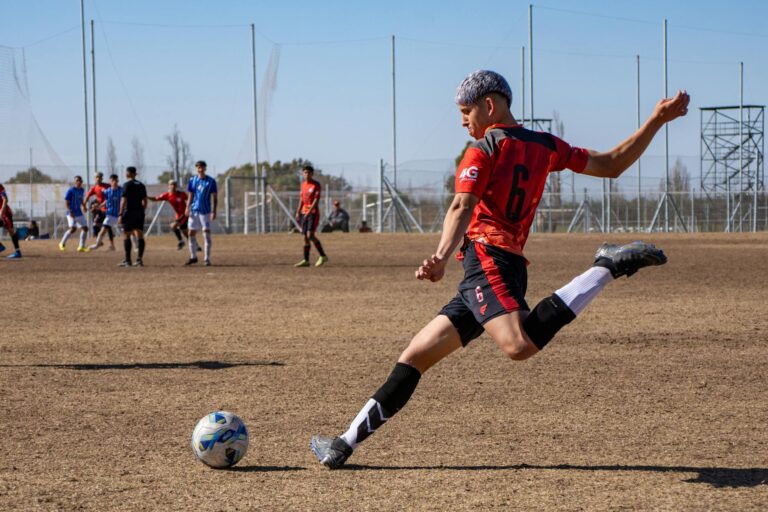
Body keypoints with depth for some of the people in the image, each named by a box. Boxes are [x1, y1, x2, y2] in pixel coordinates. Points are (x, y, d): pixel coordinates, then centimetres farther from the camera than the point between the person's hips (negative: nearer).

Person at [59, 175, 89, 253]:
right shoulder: (71, 190, -11)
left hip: (79, 213, 8)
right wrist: (70, 211, -23)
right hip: (71, 213, -8)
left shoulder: (82, 190, 10)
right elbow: (66, 202, -14)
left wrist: (83, 206, 8)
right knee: (73, 228, -21)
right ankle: (62, 243, -4)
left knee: (85, 228, 2)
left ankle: (81, 246, 10)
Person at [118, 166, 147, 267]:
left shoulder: (127, 185, -6)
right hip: (139, 213, 6)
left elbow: (124, 200, -12)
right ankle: (139, 259, 0)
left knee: (126, 236, 0)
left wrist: (120, 214, -12)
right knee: (140, 236, 4)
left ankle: (127, 260, -1)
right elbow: (144, 201, 13)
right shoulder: (141, 185, 12)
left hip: (129, 213, -6)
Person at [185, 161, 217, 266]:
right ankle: (193, 257, 18)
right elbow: (191, 196, 12)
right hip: (194, 211, 4)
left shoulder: (211, 181, -2)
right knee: (191, 233, 5)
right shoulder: (192, 181, 7)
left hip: (205, 211, -4)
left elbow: (215, 197, -1)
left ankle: (207, 259, -1)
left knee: (207, 234, -6)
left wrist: (214, 211, -10)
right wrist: (187, 208, -1)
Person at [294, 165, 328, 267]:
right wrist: (298, 212, 13)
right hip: (304, 213, 7)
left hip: (313, 212, -7)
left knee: (310, 235, -18)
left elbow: (316, 199, -14)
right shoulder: (303, 184, 13)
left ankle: (323, 256, -9)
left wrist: (309, 211, -23)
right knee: (305, 237, 7)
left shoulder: (316, 184, -7)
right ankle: (306, 260, 10)